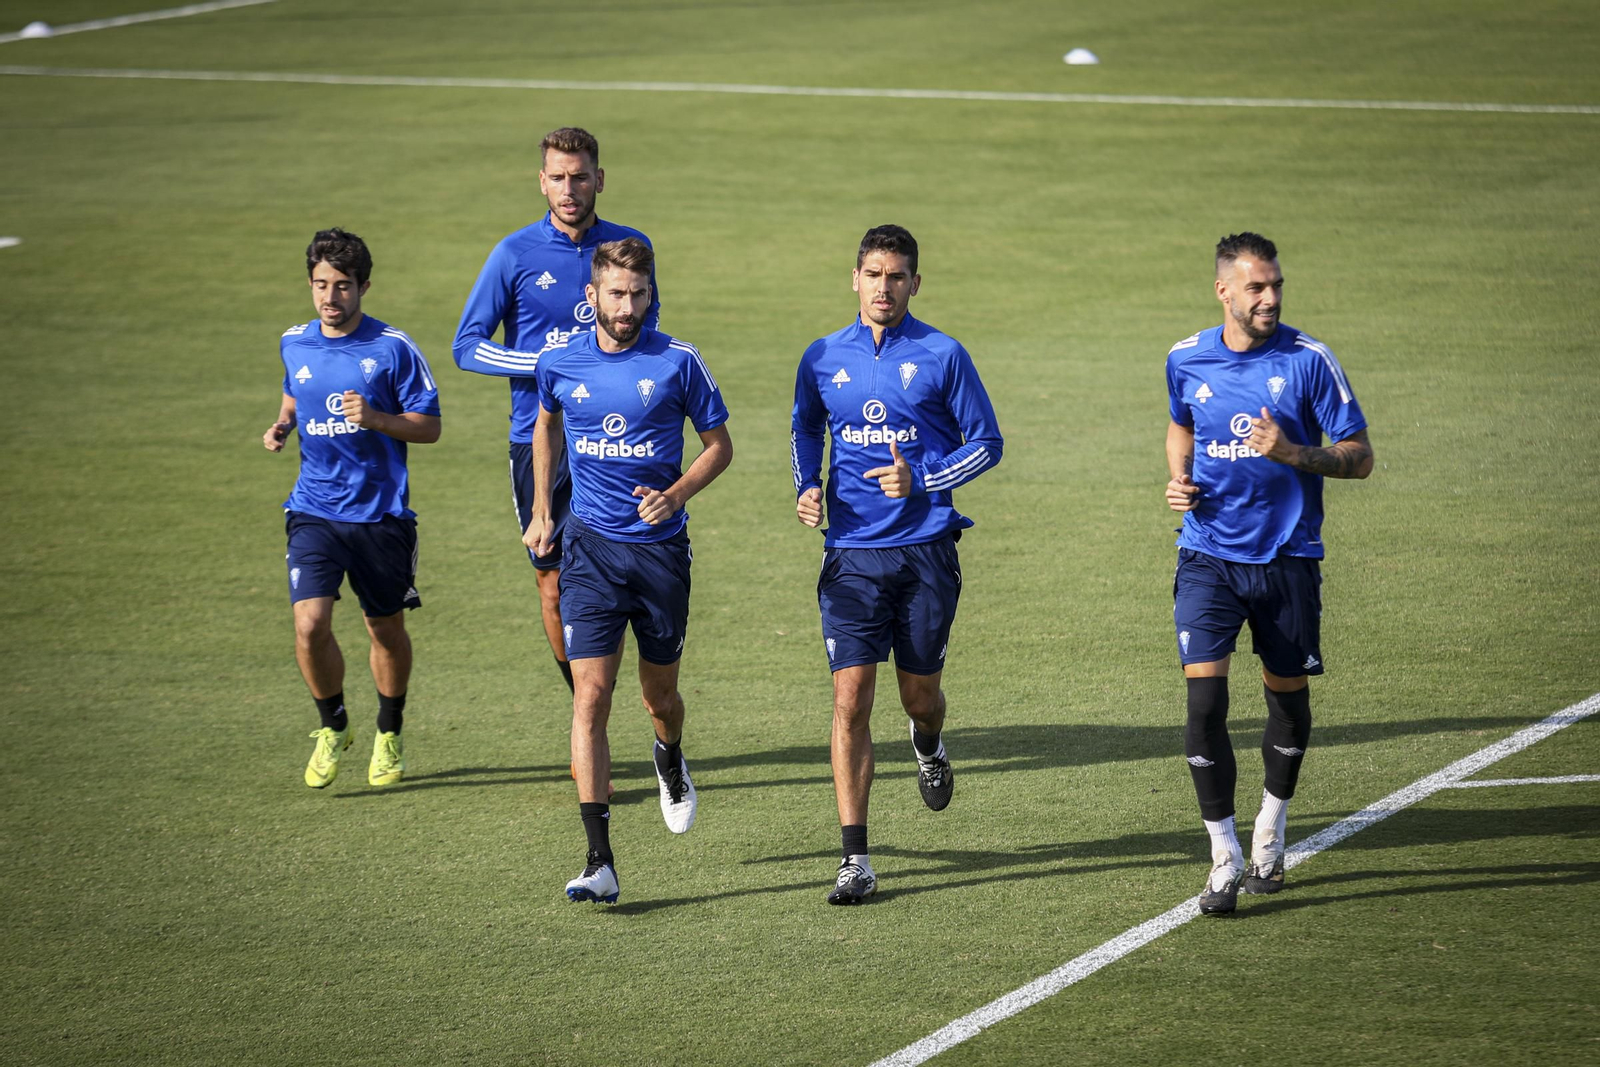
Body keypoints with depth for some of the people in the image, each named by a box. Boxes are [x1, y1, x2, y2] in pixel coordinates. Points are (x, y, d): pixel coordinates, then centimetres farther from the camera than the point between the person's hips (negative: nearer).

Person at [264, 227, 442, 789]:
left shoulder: (393, 348, -8)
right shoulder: (295, 344, 5)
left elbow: (428, 426, -5)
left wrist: (374, 418, -22)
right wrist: (281, 425, 4)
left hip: (381, 513, -2)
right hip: (314, 510, 2)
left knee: (386, 628, 12)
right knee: (310, 624, -14)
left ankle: (389, 737, 34)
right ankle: (333, 727, 10)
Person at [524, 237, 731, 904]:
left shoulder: (677, 363, -6)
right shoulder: (560, 363, 0)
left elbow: (719, 444, 4)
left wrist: (676, 495, -12)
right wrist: (541, 511, 18)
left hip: (661, 547, 0)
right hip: (591, 548, 0)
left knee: (658, 695, 14)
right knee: (590, 697, -11)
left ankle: (672, 764, 52)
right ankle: (599, 861, -14)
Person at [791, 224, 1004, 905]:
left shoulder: (942, 357, -2)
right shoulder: (824, 358, 6)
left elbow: (986, 442, 3)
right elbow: (805, 429, 23)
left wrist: (921, 480, -12)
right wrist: (806, 487, 4)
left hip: (925, 551, -1)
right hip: (851, 555, 1)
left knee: (920, 695, 10)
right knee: (850, 699, -9)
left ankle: (928, 747, 50)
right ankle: (854, 858, -8)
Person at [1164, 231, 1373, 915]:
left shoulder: (1308, 360, -8)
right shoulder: (1187, 361, 1)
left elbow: (1359, 457, -6)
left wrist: (1293, 454, -23)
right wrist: (1179, 478, 3)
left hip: (1287, 557, -1)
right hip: (1208, 556, 1)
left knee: (1288, 695, 12)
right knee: (1204, 699, -13)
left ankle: (1270, 833, 35)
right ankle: (1225, 856, -5)